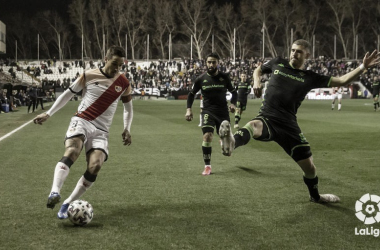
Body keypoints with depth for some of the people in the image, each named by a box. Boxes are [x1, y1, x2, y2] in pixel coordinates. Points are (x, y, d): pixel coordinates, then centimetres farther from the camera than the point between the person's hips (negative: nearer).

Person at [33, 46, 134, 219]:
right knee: (71, 153, -32)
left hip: (101, 131, 2)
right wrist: (48, 114, 9)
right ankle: (54, 193, -46)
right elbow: (68, 94, 11)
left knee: (95, 166, -19)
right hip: (81, 122, -2)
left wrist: (126, 129, 8)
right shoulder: (89, 76, 1)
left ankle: (67, 205, -9)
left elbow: (128, 107, 21)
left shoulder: (124, 83, 7)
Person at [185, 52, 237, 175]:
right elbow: (191, 94, 11)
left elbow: (234, 92, 11)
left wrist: (233, 104, -7)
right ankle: (207, 166, -7)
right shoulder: (201, 79, -1)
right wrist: (189, 109, -1)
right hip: (208, 111, -1)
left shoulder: (224, 77, -1)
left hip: (222, 111, 1)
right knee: (207, 136, -19)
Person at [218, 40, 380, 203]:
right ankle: (232, 143, -75)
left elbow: (342, 81, 6)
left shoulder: (310, 78, 7)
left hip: (288, 125, 2)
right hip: (267, 118, -2)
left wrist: (363, 67, -4)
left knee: (309, 167, 8)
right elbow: (258, 70, 30)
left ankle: (315, 196, 38)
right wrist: (257, 81, 8)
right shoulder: (277, 63, 10)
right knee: (254, 125, -42)